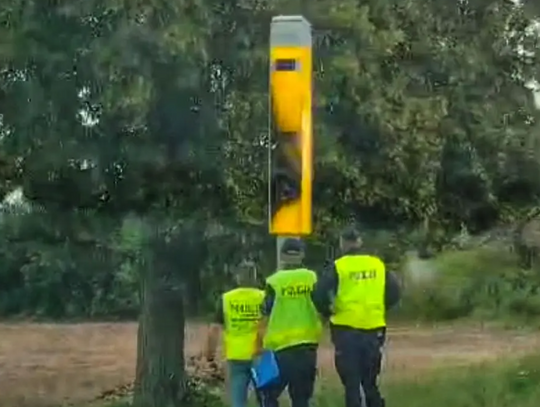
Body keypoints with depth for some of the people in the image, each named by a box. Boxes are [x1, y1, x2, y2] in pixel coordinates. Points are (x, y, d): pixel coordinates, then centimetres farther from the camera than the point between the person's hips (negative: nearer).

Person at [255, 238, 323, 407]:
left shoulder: (274, 282, -5)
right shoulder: (313, 279, 2)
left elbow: (265, 319, -4)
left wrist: (260, 348, 4)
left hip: (280, 348, -3)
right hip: (308, 346, 3)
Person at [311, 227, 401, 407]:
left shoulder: (338, 267, -4)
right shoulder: (378, 265, 7)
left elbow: (319, 295, -12)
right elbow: (394, 293, 6)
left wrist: (329, 312, 6)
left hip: (346, 331, -3)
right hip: (374, 330, 3)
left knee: (351, 384, 3)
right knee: (371, 383, 16)